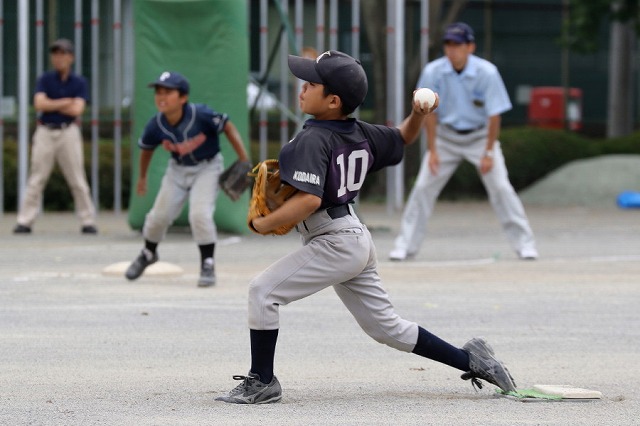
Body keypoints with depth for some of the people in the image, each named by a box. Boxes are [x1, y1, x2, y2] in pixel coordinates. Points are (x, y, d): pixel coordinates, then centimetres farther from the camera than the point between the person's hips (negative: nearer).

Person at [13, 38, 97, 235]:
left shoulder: (79, 82, 3)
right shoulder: (45, 79, 5)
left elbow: (77, 110, -10)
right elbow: (39, 104, -10)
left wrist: (51, 104, -6)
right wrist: (65, 102, -9)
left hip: (68, 132, 0)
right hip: (45, 132, 0)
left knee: (78, 180, 0)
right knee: (36, 180, -1)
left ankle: (88, 222, 5)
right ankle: (24, 222, 0)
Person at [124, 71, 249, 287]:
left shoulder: (200, 115, -31)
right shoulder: (156, 125, -18)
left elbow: (228, 127, -19)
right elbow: (146, 148, 2)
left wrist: (244, 162, -21)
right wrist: (142, 177, 16)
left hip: (207, 167, -4)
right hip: (178, 170, 4)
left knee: (200, 214, -21)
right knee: (159, 216, 4)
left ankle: (208, 265, -2)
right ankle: (148, 254, 35)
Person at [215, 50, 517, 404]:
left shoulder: (313, 139, -18)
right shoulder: (360, 134, 8)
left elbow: (309, 199, -30)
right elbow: (403, 138, 23)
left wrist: (264, 224, -20)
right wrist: (418, 115, 3)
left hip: (334, 244, -10)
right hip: (357, 240, 10)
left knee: (262, 290, -8)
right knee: (387, 327, 17)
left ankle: (262, 382, -6)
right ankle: (470, 359, 19)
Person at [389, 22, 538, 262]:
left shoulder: (487, 73, -23)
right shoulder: (433, 72, -18)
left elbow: (494, 115, -17)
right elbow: (430, 113, -10)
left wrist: (489, 153, -17)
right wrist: (432, 151, -12)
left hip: (479, 136, -2)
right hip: (446, 137, 2)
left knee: (500, 187, -10)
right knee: (423, 187, -5)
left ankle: (524, 242, -1)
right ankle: (405, 244, 3)